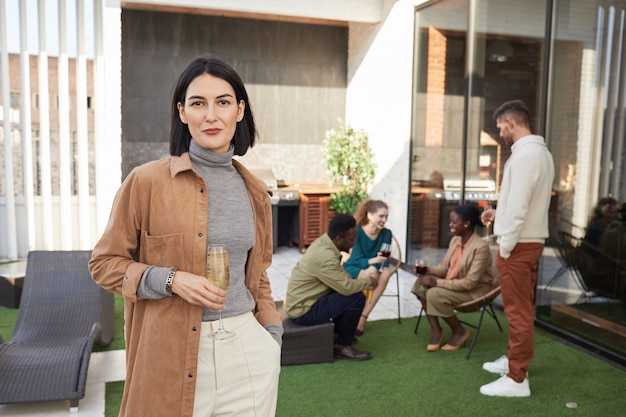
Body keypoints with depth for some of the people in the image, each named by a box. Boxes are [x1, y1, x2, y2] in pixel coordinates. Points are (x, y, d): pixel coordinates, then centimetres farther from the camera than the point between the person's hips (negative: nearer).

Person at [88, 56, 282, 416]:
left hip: (247, 351, 3)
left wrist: (273, 339, 8)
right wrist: (170, 280, -16)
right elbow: (105, 262, -1)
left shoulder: (254, 192, 4)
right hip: (170, 356, -3)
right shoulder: (147, 181, -7)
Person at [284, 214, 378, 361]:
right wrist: (368, 281, -9)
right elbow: (347, 287, -27)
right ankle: (342, 346, 1)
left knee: (350, 291, 14)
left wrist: (362, 281, -2)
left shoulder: (323, 242, 1)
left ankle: (337, 332, 24)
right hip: (303, 311, -10)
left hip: (299, 300, 10)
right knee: (357, 298, -16)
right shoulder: (325, 256, -28)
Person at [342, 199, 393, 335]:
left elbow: (385, 260, -6)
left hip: (371, 271, 4)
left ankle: (362, 317, -25)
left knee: (386, 272, -29)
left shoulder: (386, 234, -6)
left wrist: (382, 263, -30)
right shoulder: (357, 232, -18)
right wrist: (373, 260, -43)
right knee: (372, 271, -35)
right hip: (352, 269, -4)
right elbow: (357, 259, -22)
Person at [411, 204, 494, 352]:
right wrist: (427, 270, -14)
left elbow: (470, 282, -28)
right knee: (421, 283, -9)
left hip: (475, 290, -8)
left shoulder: (481, 247, -25)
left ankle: (460, 332, -4)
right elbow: (444, 268, 8)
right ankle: (435, 329, -4)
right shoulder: (455, 240, 1)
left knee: (435, 294, -28)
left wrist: (437, 282, -30)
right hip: (454, 284, 9)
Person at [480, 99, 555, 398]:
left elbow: (518, 207, -23)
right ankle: (514, 359, 35)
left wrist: (505, 248, -17)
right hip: (532, 240, 10)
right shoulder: (541, 152, 12)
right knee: (521, 308, 20)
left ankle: (517, 379, 6)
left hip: (518, 244, -10)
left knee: (518, 311, -3)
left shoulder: (524, 155, -20)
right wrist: (499, 214, 13)